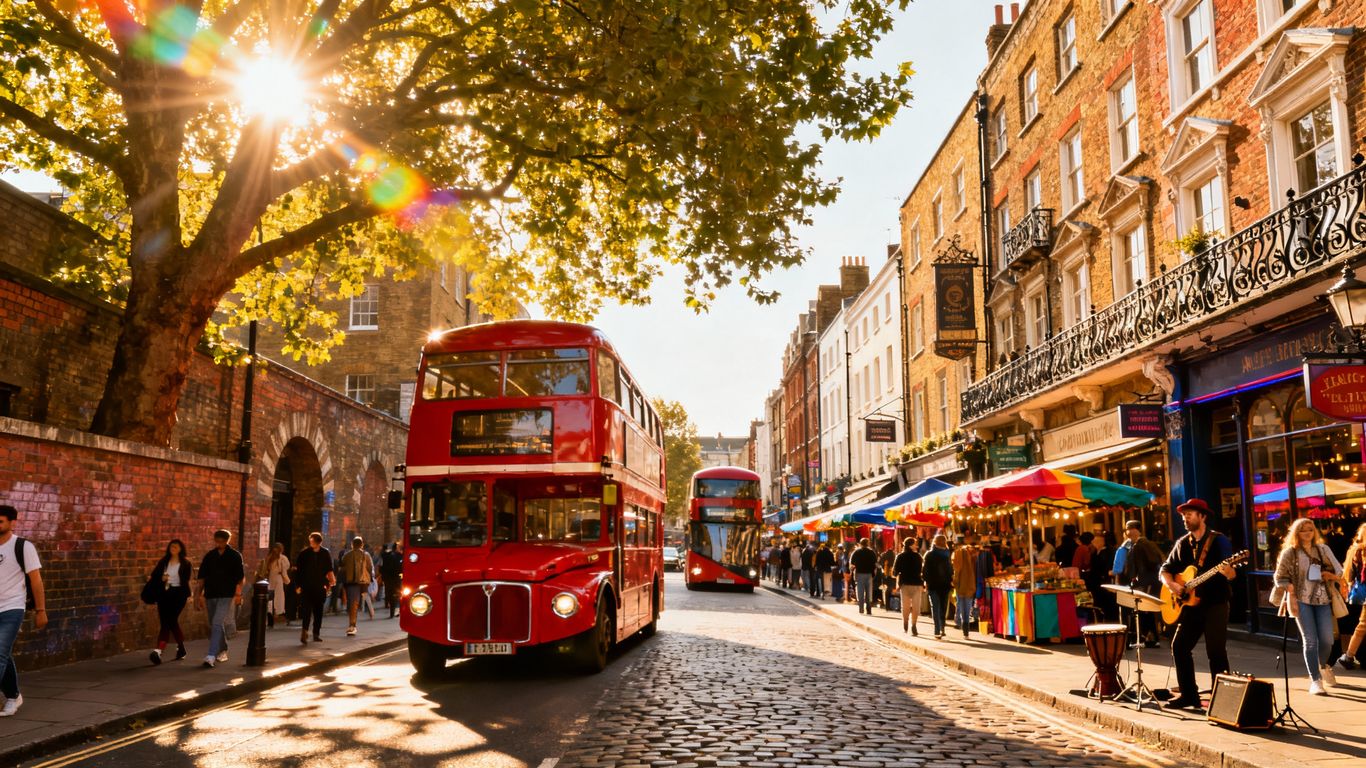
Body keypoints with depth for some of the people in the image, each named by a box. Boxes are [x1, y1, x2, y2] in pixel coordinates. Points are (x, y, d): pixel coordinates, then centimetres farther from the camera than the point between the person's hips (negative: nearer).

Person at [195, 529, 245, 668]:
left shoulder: (235, 556, -2)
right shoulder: (209, 556, 8)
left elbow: (240, 577, 0)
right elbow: (202, 577, 13)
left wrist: (238, 594, -4)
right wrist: (199, 594, 9)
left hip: (226, 595, -5)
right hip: (210, 595, 5)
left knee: (217, 624, -16)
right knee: (214, 626, 14)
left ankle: (211, 657, -21)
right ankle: (222, 651, 32)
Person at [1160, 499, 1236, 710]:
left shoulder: (1219, 540, -5)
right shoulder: (1182, 543, 11)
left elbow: (1231, 574, -11)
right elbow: (1165, 570, 15)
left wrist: (1227, 571, -34)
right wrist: (1171, 584, -5)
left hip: (1215, 604, -6)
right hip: (1191, 604, 6)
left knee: (1216, 651, -6)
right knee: (1180, 646, 4)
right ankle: (1189, 695, 14)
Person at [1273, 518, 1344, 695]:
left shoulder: (1323, 549, 10)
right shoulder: (1290, 553, 1)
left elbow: (1339, 572, 14)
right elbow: (1280, 577, 1)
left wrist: (1330, 575, -9)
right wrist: (1292, 595, -10)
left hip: (1322, 600, 3)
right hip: (1301, 601, -3)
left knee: (1326, 640, -1)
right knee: (1310, 641, -8)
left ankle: (1323, 666, 32)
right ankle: (1315, 680, -3)